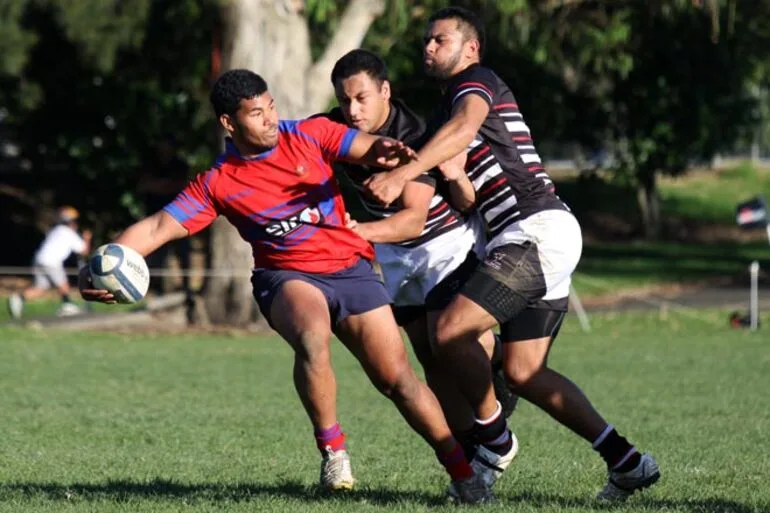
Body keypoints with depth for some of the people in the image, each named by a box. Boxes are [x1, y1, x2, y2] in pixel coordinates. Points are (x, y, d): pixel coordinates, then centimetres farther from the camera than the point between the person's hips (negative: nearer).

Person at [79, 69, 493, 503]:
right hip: (287, 276, -1)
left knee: (397, 377, -6)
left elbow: (367, 148, -10)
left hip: (350, 267, 1)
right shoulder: (218, 184, -3)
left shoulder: (310, 136, -1)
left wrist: (386, 151, -36)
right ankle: (332, 447, -17)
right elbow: (158, 227, -6)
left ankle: (463, 472, 7)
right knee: (313, 337, -36)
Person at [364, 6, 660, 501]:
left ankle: (493, 437, 1)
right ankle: (626, 460, 5)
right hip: (554, 237, 10)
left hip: (536, 230, -10)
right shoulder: (450, 101, 27)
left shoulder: (476, 80, -3)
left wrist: (402, 174, -37)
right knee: (523, 372, 7)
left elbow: (464, 129, -26)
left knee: (452, 331, -17)